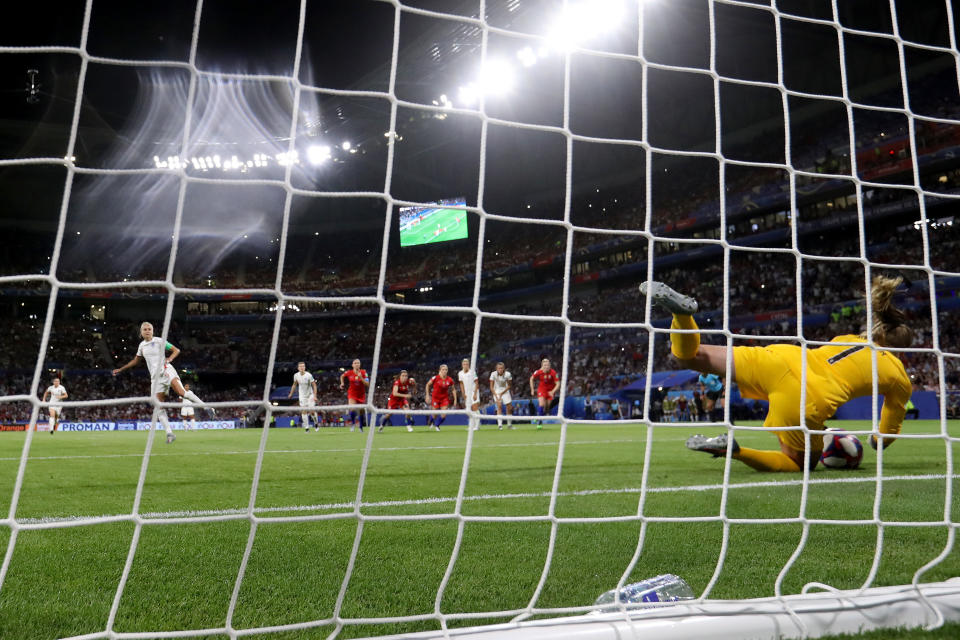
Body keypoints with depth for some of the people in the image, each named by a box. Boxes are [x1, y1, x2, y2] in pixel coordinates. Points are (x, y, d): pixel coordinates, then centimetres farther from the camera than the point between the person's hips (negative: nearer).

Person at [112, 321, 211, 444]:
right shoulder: (142, 345, 17)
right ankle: (169, 433, -3)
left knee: (181, 392, -31)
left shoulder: (159, 341, 2)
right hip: (155, 377, 5)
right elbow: (136, 361, 33)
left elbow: (176, 350, 3)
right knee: (159, 407, -5)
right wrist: (121, 369, 36)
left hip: (166, 371, -5)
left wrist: (169, 359, -15)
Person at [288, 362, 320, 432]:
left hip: (310, 395, -3)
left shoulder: (309, 375, -18)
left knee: (312, 411, -11)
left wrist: (315, 396, -19)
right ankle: (306, 428, 1)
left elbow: (314, 385, -13)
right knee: (303, 411, -6)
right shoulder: (296, 375, -5)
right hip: (302, 396, 3)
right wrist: (291, 393, 18)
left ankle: (316, 423, 17)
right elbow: (294, 384, 14)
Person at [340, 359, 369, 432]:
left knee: (362, 412, 8)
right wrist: (342, 383, 3)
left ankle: (361, 427, 30)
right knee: (352, 409, -24)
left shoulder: (363, 372, -10)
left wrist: (361, 378, -26)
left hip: (361, 395, 1)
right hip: (352, 394, -1)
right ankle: (352, 423, 3)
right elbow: (342, 376, 15)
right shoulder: (349, 372, -8)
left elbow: (367, 384, -16)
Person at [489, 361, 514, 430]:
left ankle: (509, 425, 18)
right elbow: (491, 387, -15)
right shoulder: (493, 374, -20)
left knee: (509, 408, 0)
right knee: (499, 406, -20)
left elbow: (509, 386, -7)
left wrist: (502, 393, -15)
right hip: (496, 391, -1)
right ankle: (500, 424, -25)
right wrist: (496, 396, -23)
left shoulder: (507, 374, -19)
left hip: (505, 391, 2)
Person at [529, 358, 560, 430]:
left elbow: (558, 384, -18)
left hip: (551, 390, 1)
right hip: (541, 389, -1)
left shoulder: (553, 373, -23)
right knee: (541, 404, -18)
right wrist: (532, 389, -1)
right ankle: (539, 422, -9)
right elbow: (531, 379, 1)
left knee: (547, 406, 5)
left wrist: (553, 391, -31)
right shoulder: (538, 372, -18)